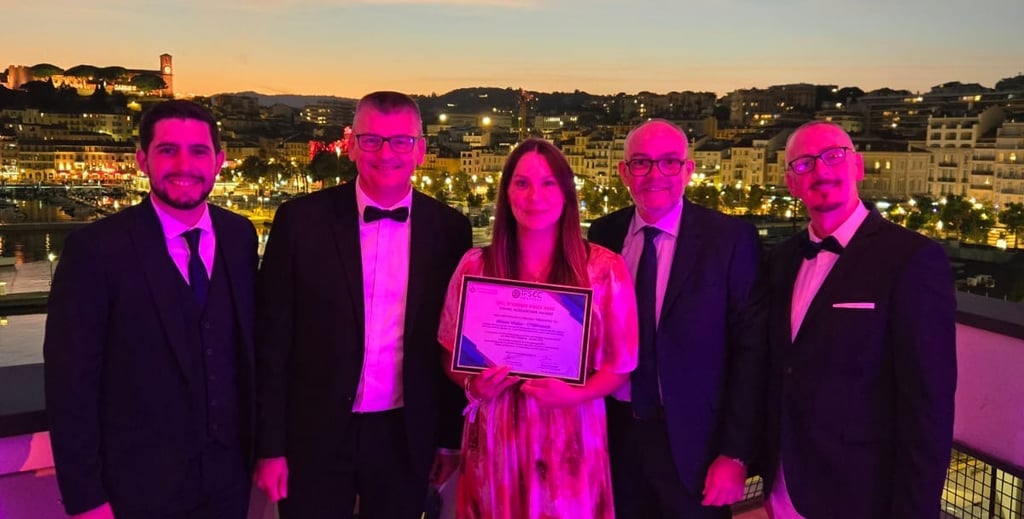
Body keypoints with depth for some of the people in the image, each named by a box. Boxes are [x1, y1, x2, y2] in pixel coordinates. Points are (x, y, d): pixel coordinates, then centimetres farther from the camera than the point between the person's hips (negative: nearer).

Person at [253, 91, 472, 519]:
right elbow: (272, 339, -3)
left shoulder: (449, 229, -2)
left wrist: (452, 437, 7)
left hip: (406, 438, 1)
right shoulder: (301, 220, -6)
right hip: (316, 436, -1)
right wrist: (270, 446, -4)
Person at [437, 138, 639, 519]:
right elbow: (451, 354, 8)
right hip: (493, 436, 1)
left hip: (570, 438, -1)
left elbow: (620, 362, 1)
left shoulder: (604, 268, -4)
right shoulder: (475, 265, 0)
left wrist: (575, 395, -16)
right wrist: (473, 384, -12)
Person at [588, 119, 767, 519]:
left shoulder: (730, 239, -9)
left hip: (691, 441, -3)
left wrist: (736, 454, -12)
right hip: (612, 434, 3)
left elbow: (751, 349, -9)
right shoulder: (602, 234, 1)